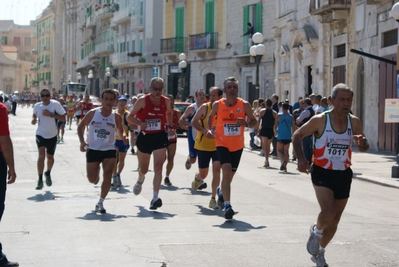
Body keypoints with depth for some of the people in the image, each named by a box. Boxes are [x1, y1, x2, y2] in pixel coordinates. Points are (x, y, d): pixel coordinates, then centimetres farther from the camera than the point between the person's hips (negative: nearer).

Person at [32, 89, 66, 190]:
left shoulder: (55, 104, -15)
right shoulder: (37, 106, -5)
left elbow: (63, 118, -16)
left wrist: (51, 114, -28)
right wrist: (34, 119, -5)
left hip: (52, 136, 0)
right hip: (41, 134, 0)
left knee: (50, 157, 15)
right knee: (41, 155, -18)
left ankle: (48, 173, 45)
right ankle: (40, 180, -12)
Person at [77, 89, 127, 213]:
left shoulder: (116, 117, -5)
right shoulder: (92, 113, -7)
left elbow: (120, 130, 11)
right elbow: (81, 126, 4)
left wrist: (123, 137, -12)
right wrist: (82, 141, -10)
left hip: (109, 150, 0)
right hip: (93, 150, 0)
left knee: (107, 176, -13)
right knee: (92, 179, 7)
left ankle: (100, 203, -2)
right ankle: (97, 174, 45)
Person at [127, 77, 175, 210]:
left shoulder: (166, 101, 1)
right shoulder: (143, 100, -9)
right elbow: (129, 117, -6)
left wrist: (170, 126, 7)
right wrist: (140, 123, -25)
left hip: (160, 137, 1)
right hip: (145, 137, -1)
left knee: (158, 167, -14)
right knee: (144, 168, 15)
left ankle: (155, 197, -18)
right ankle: (140, 180, 52)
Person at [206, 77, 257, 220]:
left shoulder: (244, 105, -7)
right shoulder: (217, 105, -6)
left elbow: (254, 121, 1)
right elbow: (211, 117, 13)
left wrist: (246, 123, -20)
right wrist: (209, 129, -3)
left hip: (238, 145, 2)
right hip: (222, 144, -2)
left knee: (230, 174, 17)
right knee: (226, 171, -20)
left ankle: (222, 192, 50)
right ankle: (227, 205, -23)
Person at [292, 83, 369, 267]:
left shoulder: (354, 122, -3)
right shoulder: (320, 120, -13)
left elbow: (364, 148, 8)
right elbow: (297, 135, -2)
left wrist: (362, 143, -17)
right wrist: (301, 158, -15)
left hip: (343, 175, 4)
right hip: (322, 172, -4)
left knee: (334, 220, 12)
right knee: (329, 212, -24)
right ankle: (316, 231, 11)